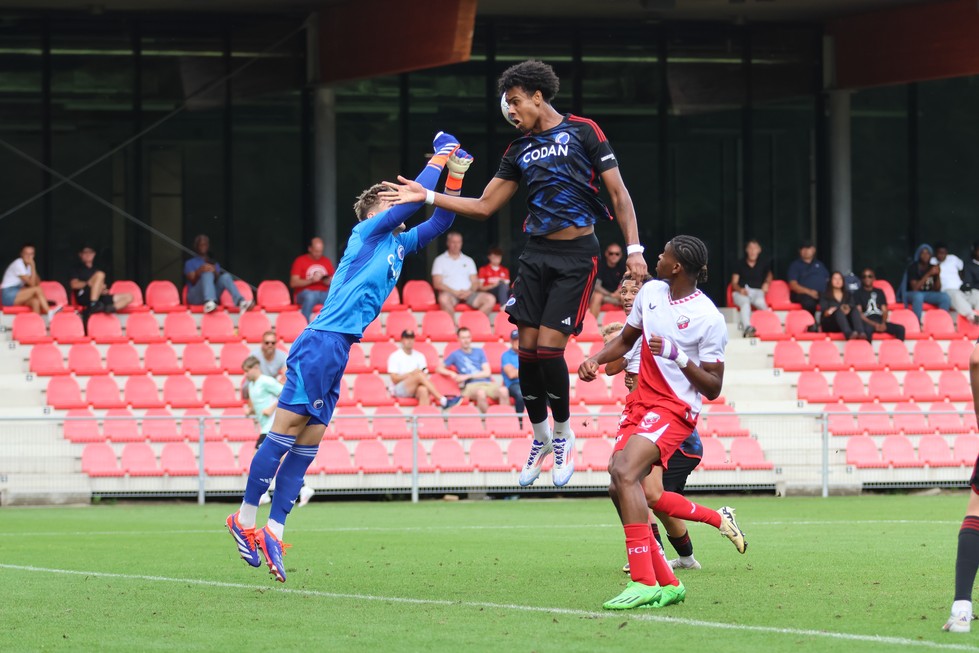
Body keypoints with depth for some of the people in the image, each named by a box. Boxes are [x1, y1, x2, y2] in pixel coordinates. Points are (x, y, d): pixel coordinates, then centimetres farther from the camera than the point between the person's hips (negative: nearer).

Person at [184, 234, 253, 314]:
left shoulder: (214, 263, 25)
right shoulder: (190, 263, 15)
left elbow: (218, 279, 8)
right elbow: (192, 281, -2)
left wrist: (215, 272, -13)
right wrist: (200, 271, -21)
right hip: (195, 297, -3)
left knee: (225, 276, -24)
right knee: (208, 274, -33)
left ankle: (240, 302, -52)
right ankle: (209, 303, -66)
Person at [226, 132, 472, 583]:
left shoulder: (399, 243, 20)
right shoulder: (368, 232, -2)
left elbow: (439, 222, 26)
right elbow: (413, 200, -10)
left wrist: (455, 175, 14)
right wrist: (439, 157, 1)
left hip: (338, 351, 9)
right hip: (321, 343, -9)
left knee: (307, 444, 4)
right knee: (284, 433, -8)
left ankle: (274, 529, 2)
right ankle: (245, 519, -5)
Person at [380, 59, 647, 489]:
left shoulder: (582, 131, -2)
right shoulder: (519, 150, 13)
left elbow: (618, 192, -4)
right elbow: (484, 206, 16)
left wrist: (633, 248, -12)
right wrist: (427, 196, 7)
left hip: (576, 256, -6)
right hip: (535, 254, 6)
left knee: (549, 346, -12)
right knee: (527, 347, 0)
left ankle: (563, 433, 10)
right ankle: (540, 438, 18)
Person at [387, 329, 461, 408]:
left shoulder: (419, 356, 16)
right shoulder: (395, 356, 4)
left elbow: (425, 376, 9)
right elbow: (394, 379, -4)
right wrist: (411, 374, -12)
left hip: (415, 390, 3)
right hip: (399, 390, -3)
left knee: (423, 390, -36)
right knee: (419, 375, -31)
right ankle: (443, 400, -39)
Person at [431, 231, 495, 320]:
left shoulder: (468, 261, 23)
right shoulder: (440, 260, 11)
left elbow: (475, 283, 18)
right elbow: (437, 284, 0)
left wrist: (469, 291, -6)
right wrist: (455, 292, -12)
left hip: (467, 293, 4)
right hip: (450, 293, -4)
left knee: (490, 299, -21)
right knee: (444, 299, -41)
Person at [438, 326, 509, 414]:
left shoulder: (479, 351, 20)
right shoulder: (455, 355, 15)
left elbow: (487, 372, 10)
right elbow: (439, 368, 16)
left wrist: (467, 376, -2)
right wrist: (451, 374, -4)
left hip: (487, 383, 3)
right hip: (471, 385, -3)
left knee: (503, 390, -32)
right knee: (480, 393, -41)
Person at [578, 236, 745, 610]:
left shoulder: (709, 319, -13)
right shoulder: (651, 292, 8)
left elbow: (713, 388, -11)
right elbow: (626, 339, 25)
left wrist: (679, 356, -24)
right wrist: (596, 360, 6)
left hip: (675, 409, -8)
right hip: (640, 401, 8)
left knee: (623, 470, -28)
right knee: (622, 490, -4)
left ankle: (645, 582, -31)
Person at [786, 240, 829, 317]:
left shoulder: (819, 264, 27)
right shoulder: (795, 265, 12)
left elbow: (828, 280, 22)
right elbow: (793, 285, -1)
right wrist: (809, 292, -16)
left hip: (822, 293, 4)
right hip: (802, 294, -4)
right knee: (809, 302, -40)